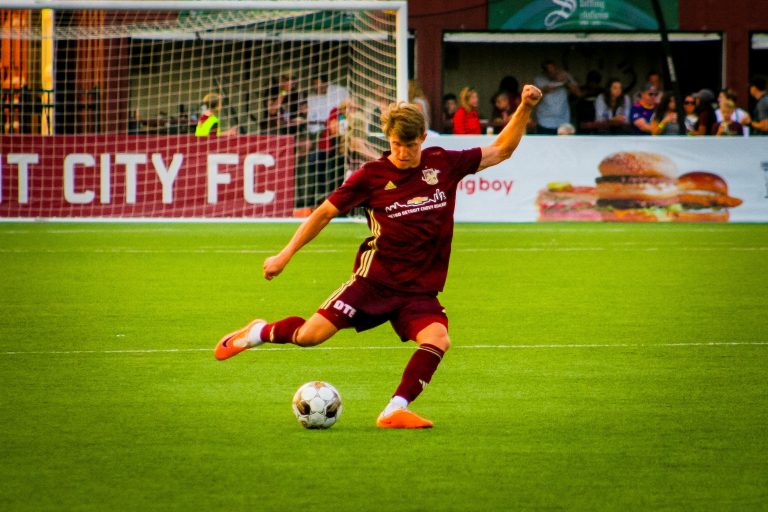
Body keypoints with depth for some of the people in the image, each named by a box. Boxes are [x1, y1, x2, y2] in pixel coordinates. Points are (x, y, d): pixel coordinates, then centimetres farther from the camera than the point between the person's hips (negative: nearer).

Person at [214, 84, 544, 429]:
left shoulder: (444, 165, 4)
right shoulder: (371, 175, -3)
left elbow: (500, 150, 15)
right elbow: (325, 212, 5)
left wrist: (525, 109, 3)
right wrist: (285, 255, 4)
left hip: (421, 290, 2)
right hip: (375, 279, -2)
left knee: (438, 340, -27)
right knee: (309, 335, -12)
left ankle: (394, 412, -25)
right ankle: (260, 333, 20)